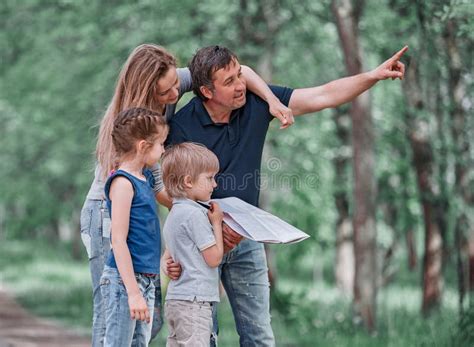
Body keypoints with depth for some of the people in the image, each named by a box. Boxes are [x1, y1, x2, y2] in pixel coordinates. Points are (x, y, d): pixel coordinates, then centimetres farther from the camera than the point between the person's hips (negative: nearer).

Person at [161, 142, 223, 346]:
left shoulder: (174, 214, 16)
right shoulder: (195, 214, -14)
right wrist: (216, 223, -1)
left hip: (176, 299, 10)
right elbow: (214, 258, -10)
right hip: (194, 302, -10)